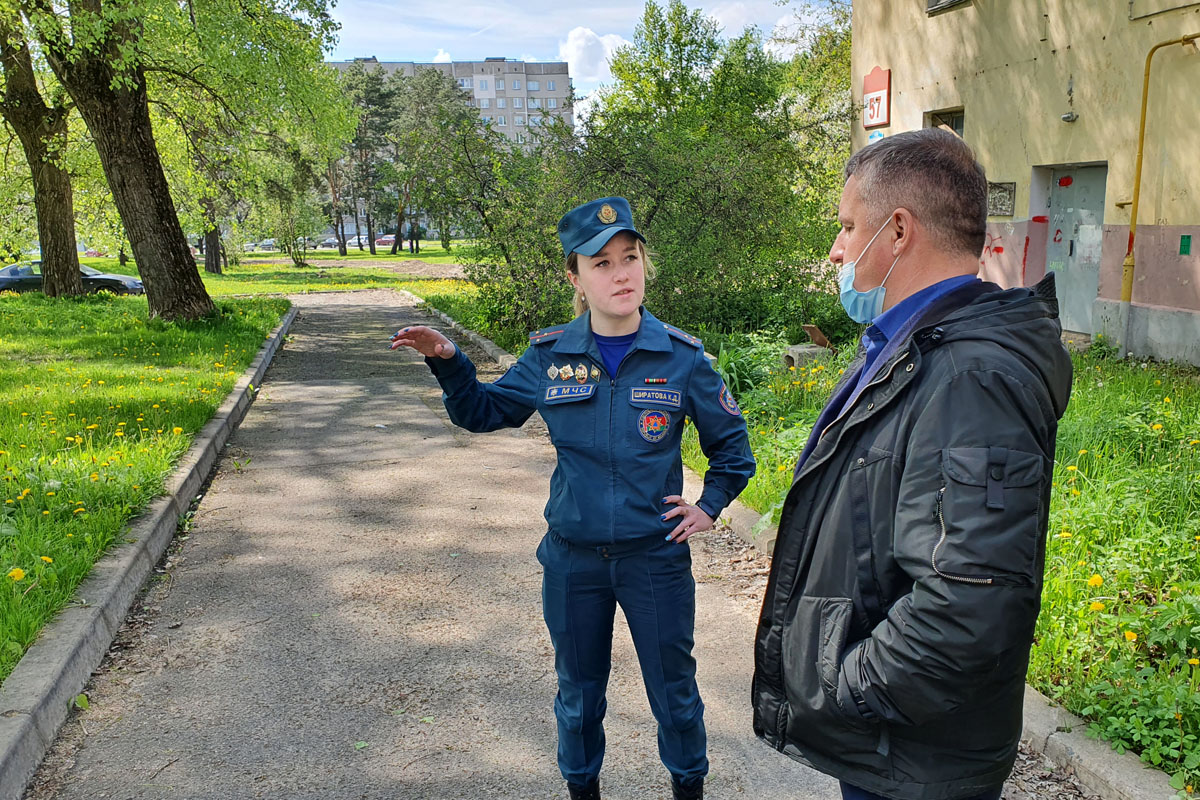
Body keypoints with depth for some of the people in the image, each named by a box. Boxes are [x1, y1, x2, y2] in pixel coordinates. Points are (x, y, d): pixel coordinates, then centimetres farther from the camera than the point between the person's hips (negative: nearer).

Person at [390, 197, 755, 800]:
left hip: (656, 556, -1)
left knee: (675, 691, 15)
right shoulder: (549, 356, -5)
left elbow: (730, 439, 7)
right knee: (578, 690, 20)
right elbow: (482, 411, 7)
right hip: (573, 559, 1)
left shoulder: (680, 357, -8)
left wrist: (710, 506, 1)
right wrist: (447, 361, -9)